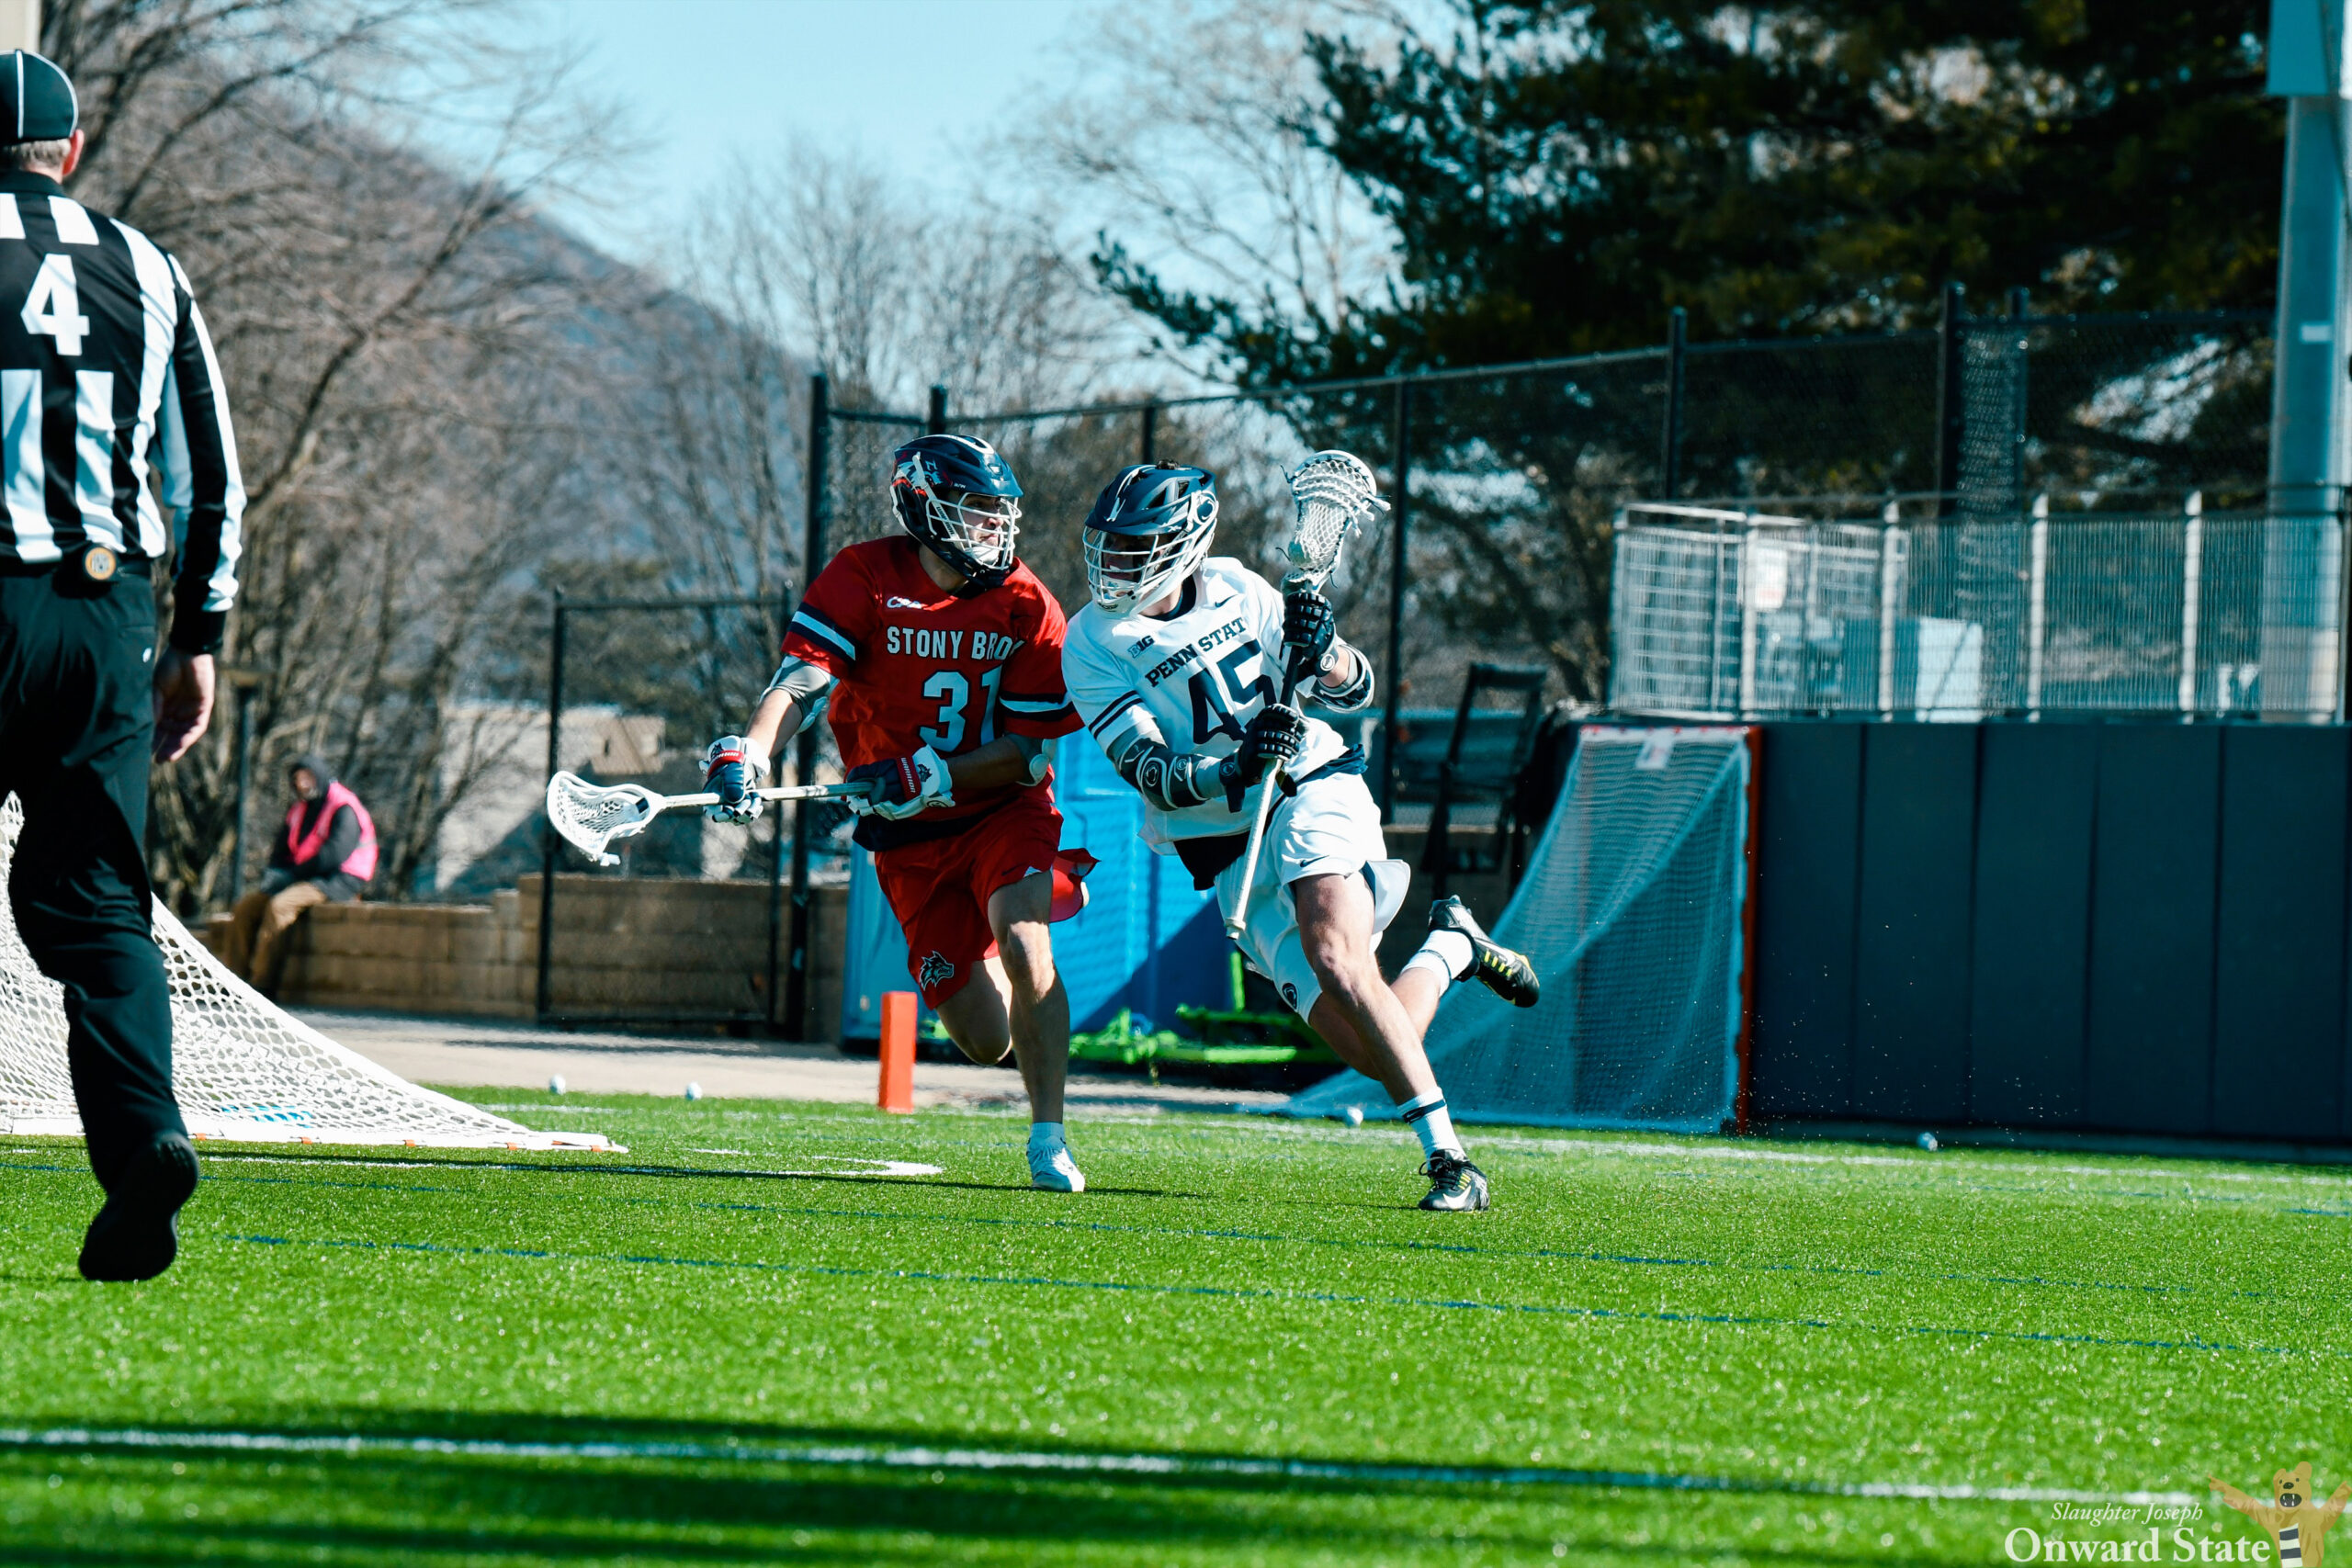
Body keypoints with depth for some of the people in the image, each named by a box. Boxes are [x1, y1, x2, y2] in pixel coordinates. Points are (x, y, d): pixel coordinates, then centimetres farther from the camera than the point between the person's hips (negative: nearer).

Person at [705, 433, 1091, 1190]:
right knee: (983, 1038, -1)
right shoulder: (865, 579, -10)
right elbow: (801, 682, -22)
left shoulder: (1027, 607, -9)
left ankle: (1049, 1139, -16)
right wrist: (746, 755, -41)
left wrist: (928, 775, -25)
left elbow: (1030, 753, -11)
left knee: (1022, 943, -29)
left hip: (1004, 814, 0)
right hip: (910, 841, 0)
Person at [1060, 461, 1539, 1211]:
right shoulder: (1096, 643, -2)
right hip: (1228, 852, 1)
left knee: (1335, 959, -29)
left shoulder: (1235, 588, 3)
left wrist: (1320, 651, -14)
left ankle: (1446, 1156, -24)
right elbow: (1152, 775, -12)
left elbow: (1358, 691, 9)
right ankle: (1449, 948, 23)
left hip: (1316, 789, -1)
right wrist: (1236, 769, -31)